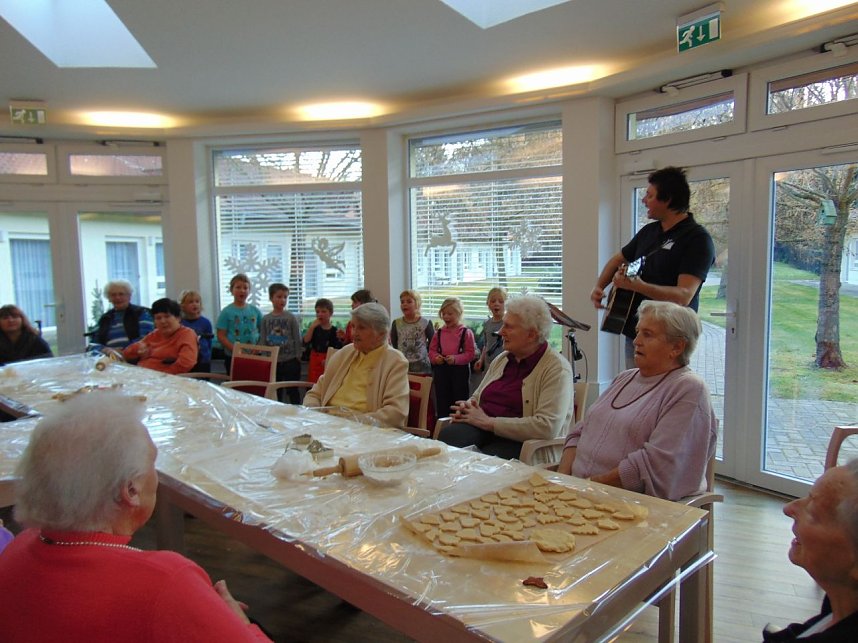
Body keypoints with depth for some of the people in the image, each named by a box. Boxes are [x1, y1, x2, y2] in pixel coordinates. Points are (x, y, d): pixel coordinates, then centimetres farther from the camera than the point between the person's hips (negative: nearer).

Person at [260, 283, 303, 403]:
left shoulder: (291, 318, -4)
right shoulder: (266, 319, 3)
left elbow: (297, 339, -3)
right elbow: (263, 341, 8)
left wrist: (298, 357, -4)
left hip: (290, 360, -3)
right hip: (273, 361, 3)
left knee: (292, 391, 3)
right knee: (276, 392, 13)